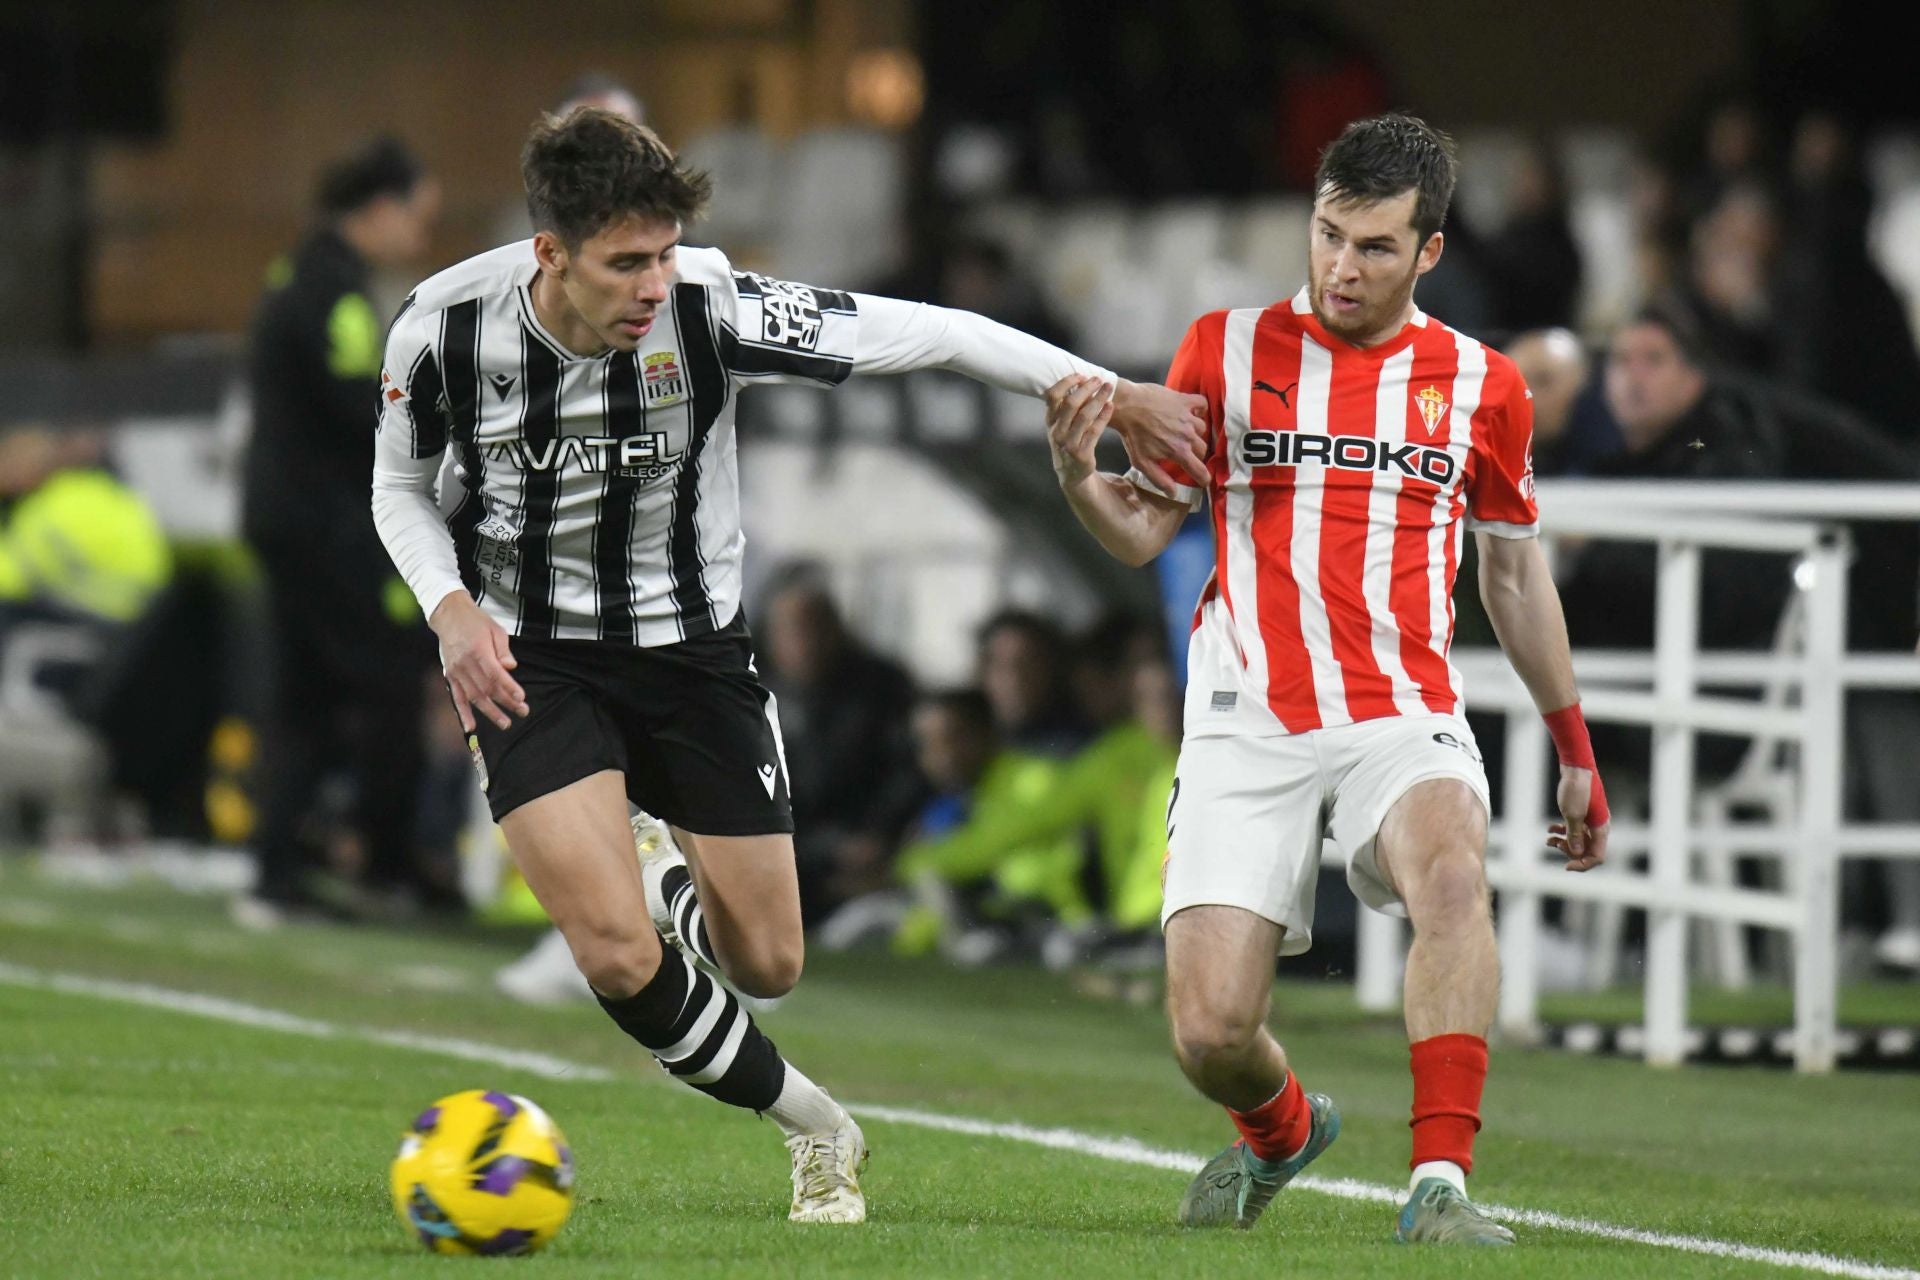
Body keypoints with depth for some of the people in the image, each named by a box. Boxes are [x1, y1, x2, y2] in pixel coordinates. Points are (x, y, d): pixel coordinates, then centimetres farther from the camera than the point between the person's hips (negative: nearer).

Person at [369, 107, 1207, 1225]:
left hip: (691, 649, 1)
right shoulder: (445, 328, -19)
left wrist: (1115, 395, -14)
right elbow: (402, 488, 2)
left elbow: (930, 334, -15)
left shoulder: (710, 309, -23)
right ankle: (816, 1129, 8)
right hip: (529, 660, -1)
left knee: (767, 965, 6)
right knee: (622, 962, -19)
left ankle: (660, 873, 43)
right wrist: (452, 607, -16)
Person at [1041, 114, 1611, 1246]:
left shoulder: (1481, 385, 6)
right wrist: (1080, 476, -16)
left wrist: (1576, 752, 22)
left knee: (1453, 878, -35)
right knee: (1211, 1031, -11)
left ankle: (1441, 1184, -33)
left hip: (1406, 716, 0)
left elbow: (1514, 572, 19)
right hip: (1248, 726, 0)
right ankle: (1280, 1127, 26)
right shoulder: (1228, 349, 4)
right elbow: (1144, 534, 7)